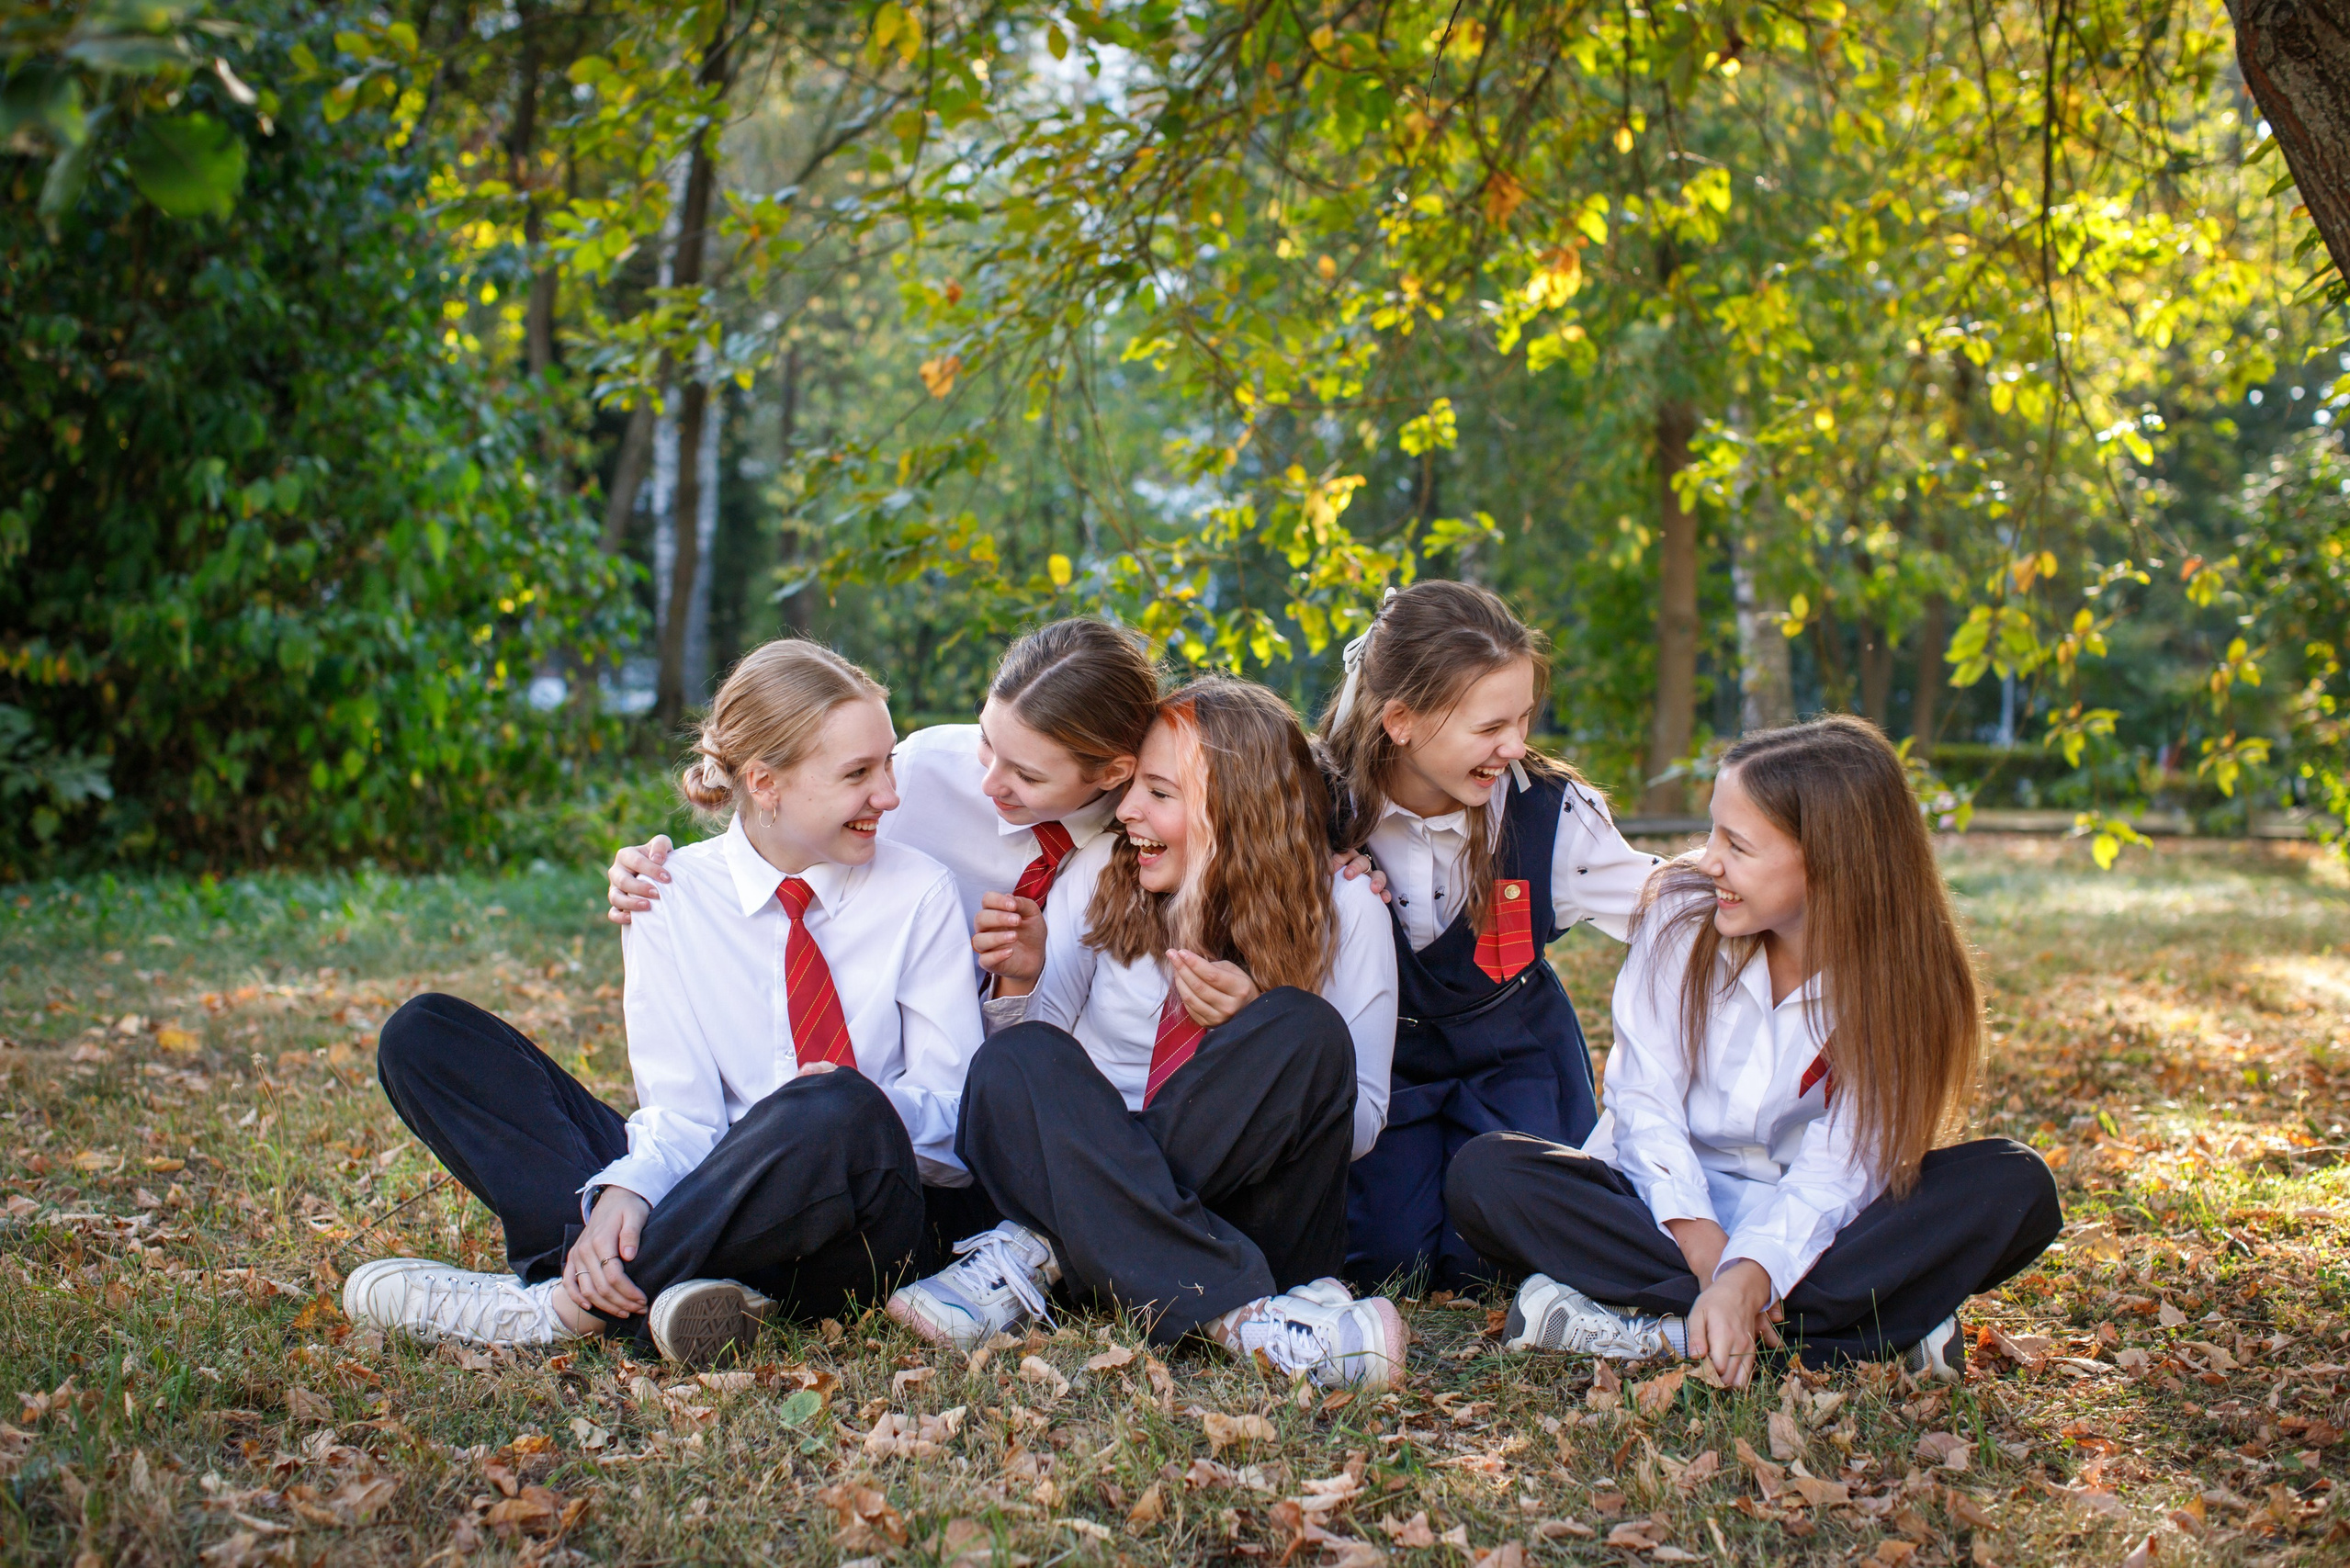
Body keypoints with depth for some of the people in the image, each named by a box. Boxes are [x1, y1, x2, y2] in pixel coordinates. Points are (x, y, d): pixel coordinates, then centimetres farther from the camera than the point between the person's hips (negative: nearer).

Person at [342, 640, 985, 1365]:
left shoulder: (920, 892, 2)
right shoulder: (671, 897, 4)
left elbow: (953, 1108, -1)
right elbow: (682, 1111, -6)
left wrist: (860, 1105, -24)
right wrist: (625, 1191, -28)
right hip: (715, 1193, 2)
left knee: (843, 1114, -39)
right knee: (426, 1035, -8)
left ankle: (572, 1303, -26)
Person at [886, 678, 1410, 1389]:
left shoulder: (1343, 910, 1)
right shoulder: (1102, 876, 7)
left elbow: (1360, 1121, -1)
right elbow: (1036, 1044, 6)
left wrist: (1254, 1023, -17)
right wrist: (1016, 983, -15)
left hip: (1253, 1218, -1)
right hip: (1097, 1171, 2)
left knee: (1308, 1035, -28)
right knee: (1015, 1060, -27)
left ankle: (1044, 1251, -26)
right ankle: (1243, 1314, -38)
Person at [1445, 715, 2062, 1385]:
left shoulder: (1904, 976, -12)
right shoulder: (1681, 914, -9)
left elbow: (1839, 1166, -20)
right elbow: (1645, 1098, -11)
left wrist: (1747, 1278, -37)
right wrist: (1701, 1242, -27)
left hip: (1802, 1225, 0)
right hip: (1669, 1200, 1)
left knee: (2016, 1187, -26)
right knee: (1485, 1173, -27)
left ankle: (1656, 1327, -34)